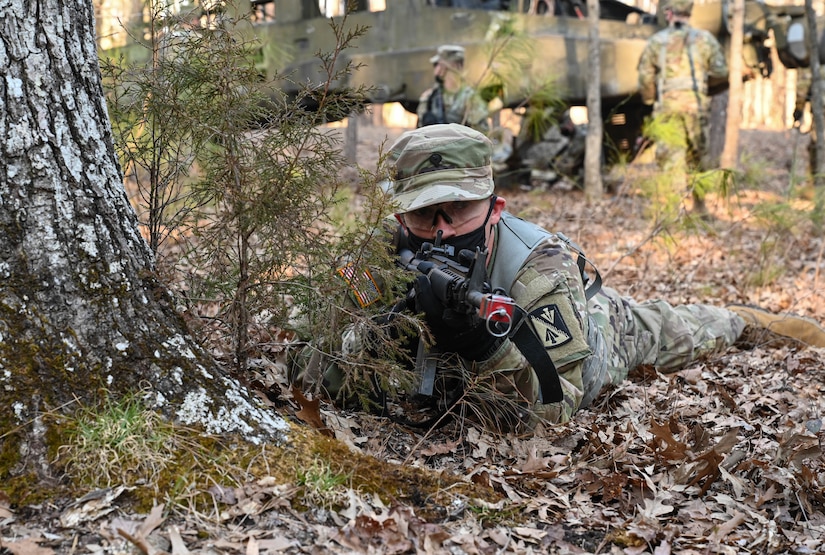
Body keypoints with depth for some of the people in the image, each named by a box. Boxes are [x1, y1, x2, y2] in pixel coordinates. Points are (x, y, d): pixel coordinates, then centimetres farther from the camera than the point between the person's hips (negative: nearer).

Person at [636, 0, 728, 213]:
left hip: (667, 104, -1)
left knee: (671, 157, -1)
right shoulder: (705, 38, 6)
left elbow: (645, 77, 1)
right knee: (697, 155, 13)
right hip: (696, 103, 1)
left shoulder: (656, 41, 3)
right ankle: (700, 205, 20)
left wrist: (649, 100, 18)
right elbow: (721, 72, 4)